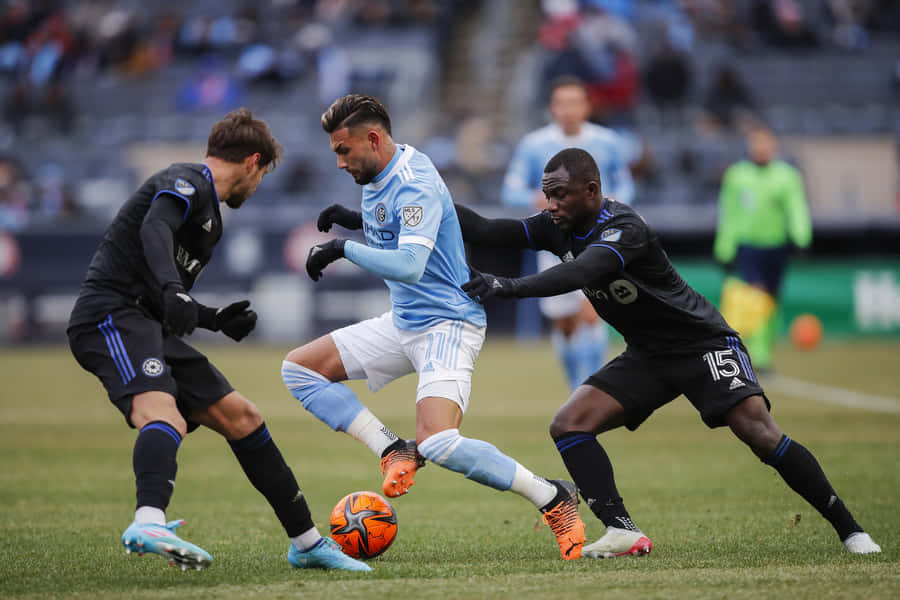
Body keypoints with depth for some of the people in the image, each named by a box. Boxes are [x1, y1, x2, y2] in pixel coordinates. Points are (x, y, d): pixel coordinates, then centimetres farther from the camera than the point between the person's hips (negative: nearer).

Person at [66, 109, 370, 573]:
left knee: (241, 418, 13)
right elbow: (155, 229, -25)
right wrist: (173, 290, -40)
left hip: (147, 326, 10)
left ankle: (307, 543, 23)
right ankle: (148, 525, -61)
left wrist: (216, 320, 27)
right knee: (164, 416, -35)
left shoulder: (209, 211, 27)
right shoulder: (187, 182, -3)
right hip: (111, 317, -10)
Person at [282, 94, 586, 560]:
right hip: (404, 324, 10)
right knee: (298, 368, 5)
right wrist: (354, 220, 12)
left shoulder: (414, 185, -21)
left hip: (447, 324, -10)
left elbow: (409, 264, -33)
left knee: (437, 443, -27)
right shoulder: (376, 177, 8)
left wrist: (343, 248, -28)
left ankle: (553, 499, -12)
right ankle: (392, 451, -2)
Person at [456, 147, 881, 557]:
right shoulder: (559, 228, -3)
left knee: (758, 432, -23)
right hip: (647, 356, 8)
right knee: (568, 425, -10)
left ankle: (849, 530, -12)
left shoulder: (623, 228, -27)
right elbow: (487, 232, -5)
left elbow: (579, 274, -44)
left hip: (703, 343, -8)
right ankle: (622, 533, -14)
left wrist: (507, 287, -51)